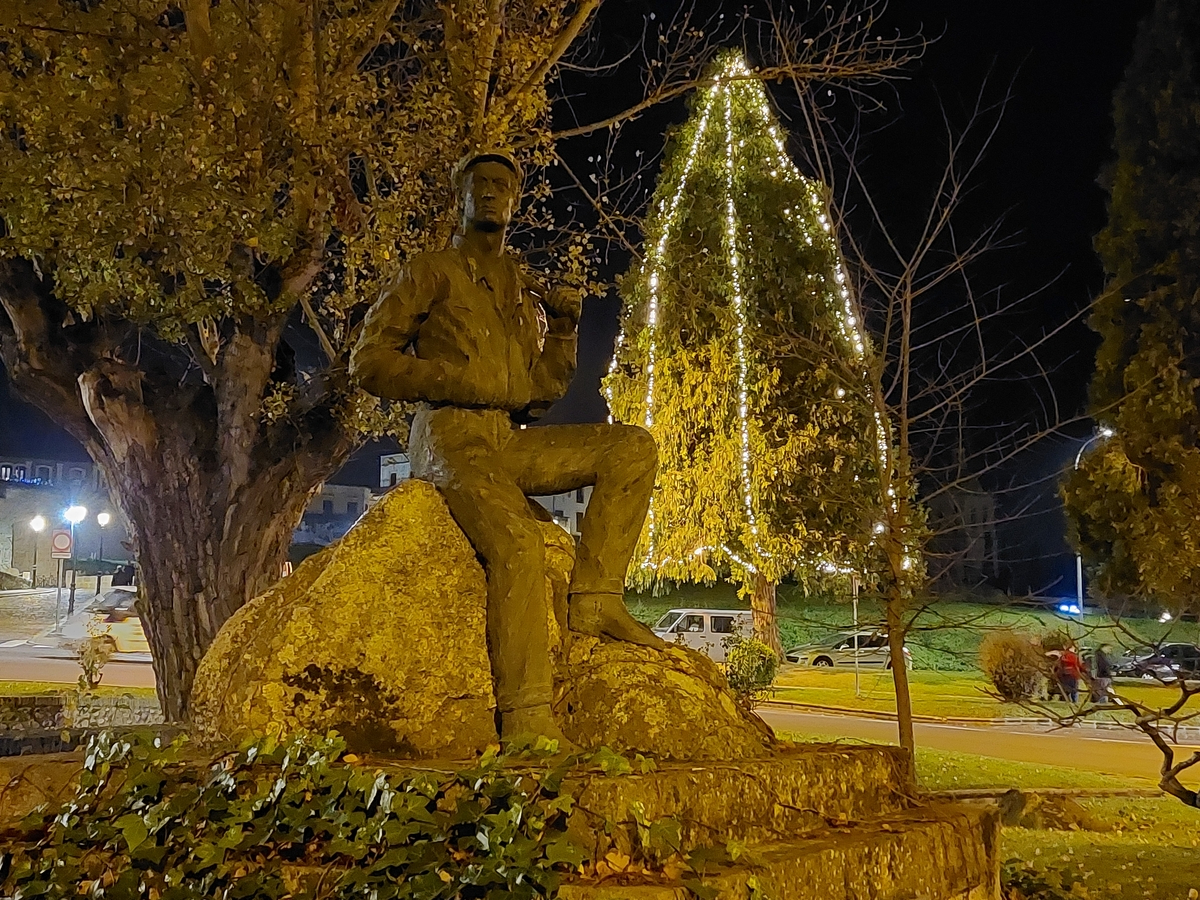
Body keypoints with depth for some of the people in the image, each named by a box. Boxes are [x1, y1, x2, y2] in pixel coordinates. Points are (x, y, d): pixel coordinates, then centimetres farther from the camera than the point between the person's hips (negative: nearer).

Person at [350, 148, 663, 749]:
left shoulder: (525, 290, 23)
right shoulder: (431, 272, 7)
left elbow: (543, 389, 22)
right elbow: (368, 360, 0)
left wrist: (563, 330, 5)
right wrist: (459, 383, -8)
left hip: (514, 443, 6)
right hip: (452, 438, -6)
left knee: (634, 447, -11)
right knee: (517, 542, -32)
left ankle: (594, 601, -17)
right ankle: (528, 726, -35)